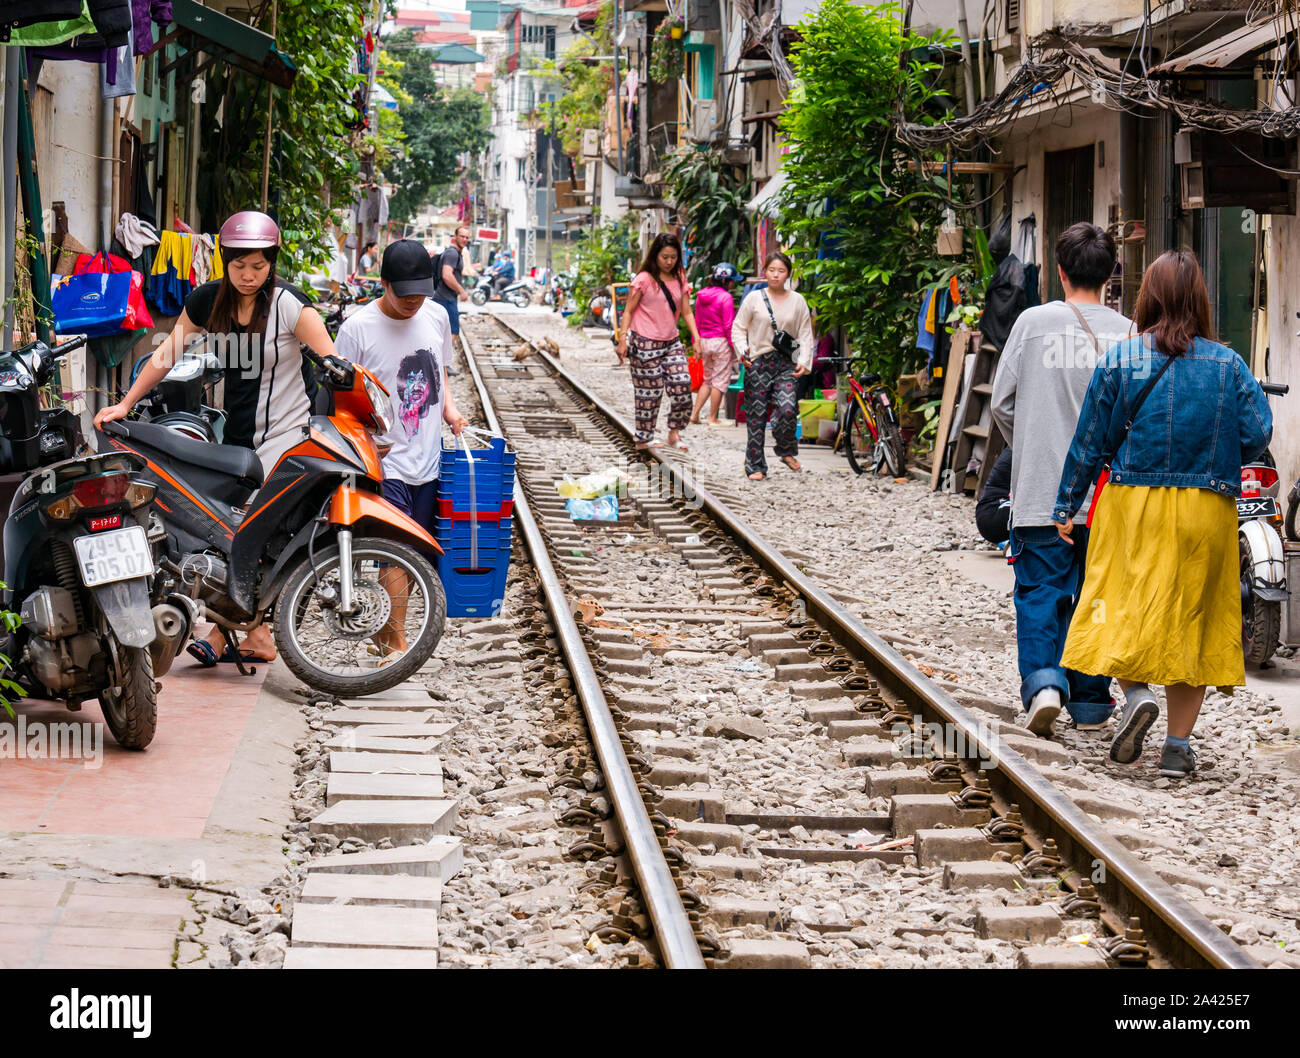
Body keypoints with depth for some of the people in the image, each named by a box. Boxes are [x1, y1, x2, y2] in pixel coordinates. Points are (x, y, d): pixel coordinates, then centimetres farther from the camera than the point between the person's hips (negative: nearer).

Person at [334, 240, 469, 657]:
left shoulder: (436, 315, 6)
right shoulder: (357, 328, -10)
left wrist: (449, 407, 6)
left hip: (427, 461, 5)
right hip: (384, 462, -5)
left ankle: (385, 629, 25)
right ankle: (397, 641, -3)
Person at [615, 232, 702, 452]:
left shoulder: (679, 279, 10)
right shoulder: (644, 279, -6)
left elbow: (686, 312, 12)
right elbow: (629, 311, -4)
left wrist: (696, 338, 1)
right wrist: (622, 339, -13)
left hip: (672, 342, 5)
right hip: (645, 343, -5)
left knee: (682, 384, -7)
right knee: (650, 392, -2)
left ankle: (674, 433, 7)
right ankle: (643, 440, 9)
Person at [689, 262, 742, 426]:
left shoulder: (701, 295, 7)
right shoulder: (725, 297, -14)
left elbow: (697, 322, 12)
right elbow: (728, 326, -15)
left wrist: (696, 344, 19)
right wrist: (735, 347, -10)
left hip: (704, 341, 7)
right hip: (721, 341, -7)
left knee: (708, 380, 18)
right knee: (720, 380, 3)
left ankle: (694, 413, 12)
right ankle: (712, 418, 6)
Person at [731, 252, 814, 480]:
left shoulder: (797, 301, 8)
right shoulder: (754, 298, 4)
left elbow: (805, 334, 9)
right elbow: (738, 327, 6)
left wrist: (804, 362, -3)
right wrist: (742, 349, -12)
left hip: (786, 363, 0)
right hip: (758, 362, 0)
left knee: (787, 409, -20)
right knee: (756, 415, -1)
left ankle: (786, 452, 5)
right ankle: (755, 466, 8)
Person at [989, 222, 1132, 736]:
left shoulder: (1034, 322, -5)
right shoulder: (1128, 333, -3)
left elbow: (1002, 401, 0)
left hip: (1041, 488, -1)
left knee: (1039, 591, 6)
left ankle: (1042, 680, -13)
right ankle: (1090, 700, 17)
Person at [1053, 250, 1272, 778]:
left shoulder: (1119, 360, -3)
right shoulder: (1228, 365, -1)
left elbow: (1090, 441, 1)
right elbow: (1257, 436, -4)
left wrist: (1066, 506, 9)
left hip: (1133, 503, -1)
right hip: (1206, 512, 1)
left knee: (1125, 608, 9)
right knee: (1193, 618, 8)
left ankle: (1135, 694, -17)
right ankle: (1178, 745, 8)